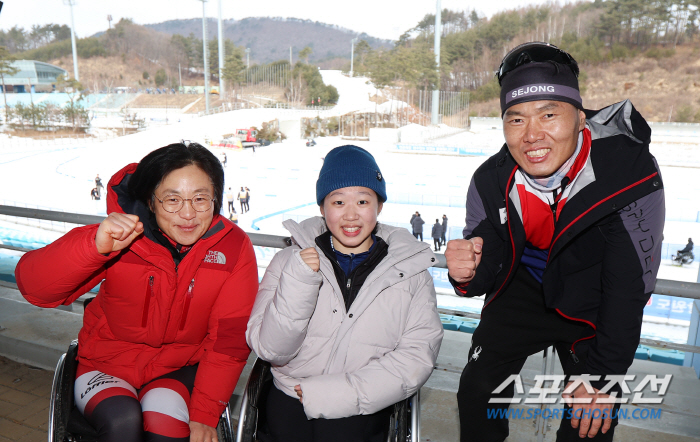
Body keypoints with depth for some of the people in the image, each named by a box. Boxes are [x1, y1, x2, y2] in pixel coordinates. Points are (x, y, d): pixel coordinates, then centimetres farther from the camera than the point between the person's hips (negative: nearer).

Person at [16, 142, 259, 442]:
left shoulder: (234, 247, -13)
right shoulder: (121, 236, -16)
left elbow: (229, 337, -10)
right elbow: (34, 287, -23)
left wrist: (205, 414, -16)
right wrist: (95, 246, -41)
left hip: (180, 371, 1)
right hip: (106, 368, 0)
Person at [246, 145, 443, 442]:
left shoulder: (411, 270, 3)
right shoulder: (290, 261, 5)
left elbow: (418, 356, -3)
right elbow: (269, 348, -1)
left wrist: (338, 394, -12)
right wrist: (297, 283, -18)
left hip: (362, 410, -1)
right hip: (289, 398, 1)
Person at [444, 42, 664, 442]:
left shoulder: (632, 174, -28)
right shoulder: (490, 182, -20)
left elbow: (629, 287, -20)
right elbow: (487, 271, -10)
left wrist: (601, 375, -16)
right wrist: (469, 273, -37)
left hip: (591, 304, -1)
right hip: (523, 292, 2)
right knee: (477, 389, 5)